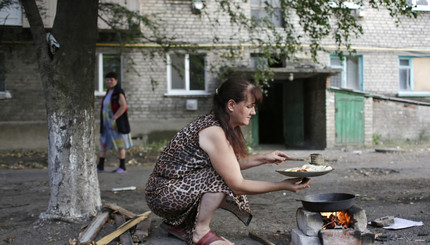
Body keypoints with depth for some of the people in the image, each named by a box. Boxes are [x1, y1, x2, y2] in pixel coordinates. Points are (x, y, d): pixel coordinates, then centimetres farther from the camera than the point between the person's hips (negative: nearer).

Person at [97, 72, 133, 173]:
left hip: (117, 123, -9)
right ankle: (100, 166, 14)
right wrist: (103, 122, 15)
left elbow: (123, 106, -23)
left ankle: (122, 167, 3)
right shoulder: (108, 92, 15)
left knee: (120, 144, -3)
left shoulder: (118, 92, -12)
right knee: (103, 143, 8)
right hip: (107, 124, 9)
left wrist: (114, 117, -24)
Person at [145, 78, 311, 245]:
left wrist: (264, 158, 6)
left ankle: (177, 223, 13)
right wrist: (282, 185, -16)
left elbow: (233, 163, 19)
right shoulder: (214, 133, -23)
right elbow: (237, 185, -21)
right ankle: (201, 232, -7)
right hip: (163, 195, -10)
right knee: (223, 178, -23)